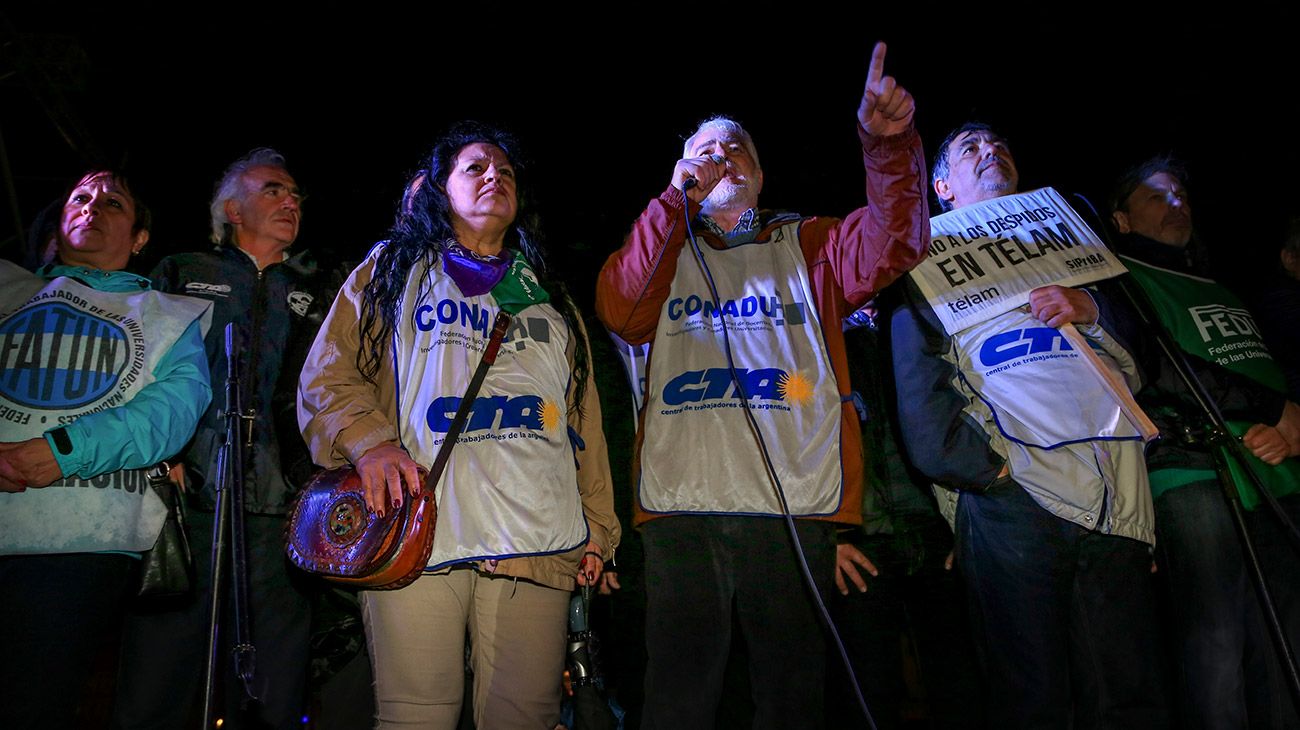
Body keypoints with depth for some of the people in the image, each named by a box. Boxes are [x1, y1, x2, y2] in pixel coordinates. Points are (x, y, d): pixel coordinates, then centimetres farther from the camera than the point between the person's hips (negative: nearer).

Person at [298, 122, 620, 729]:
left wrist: (598, 527, 10)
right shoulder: (391, 271, 18)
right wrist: (369, 441, -10)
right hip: (415, 529, -2)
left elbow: (585, 420, 19)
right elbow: (327, 377, 9)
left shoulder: (549, 300, 25)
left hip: (539, 542, 3)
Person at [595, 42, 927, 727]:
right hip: (681, 502, 0)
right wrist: (677, 191, -4)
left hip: (796, 501, 1)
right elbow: (621, 312, -1)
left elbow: (893, 242, 2)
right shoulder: (669, 250, 19)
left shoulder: (806, 245, 19)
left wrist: (887, 142, -15)